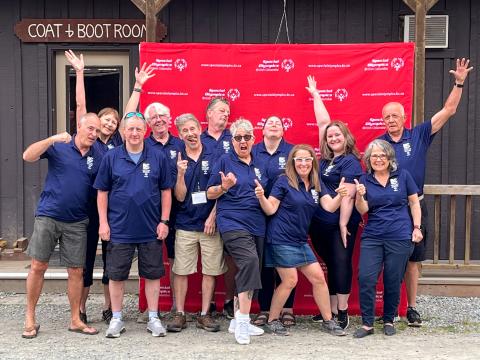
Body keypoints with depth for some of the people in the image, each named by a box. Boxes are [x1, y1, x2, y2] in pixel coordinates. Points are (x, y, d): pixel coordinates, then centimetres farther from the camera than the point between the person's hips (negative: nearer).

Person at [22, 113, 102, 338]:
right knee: (38, 266, 1)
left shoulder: (97, 159, 4)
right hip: (48, 216, -2)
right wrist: (52, 139, -27)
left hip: (77, 222, 2)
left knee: (76, 271, 6)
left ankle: (75, 320, 20)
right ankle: (30, 318, 16)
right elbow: (28, 156, -16)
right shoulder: (59, 147, -3)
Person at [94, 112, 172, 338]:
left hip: (151, 230, 1)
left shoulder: (158, 158, 1)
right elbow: (102, 192, 3)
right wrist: (103, 223, -2)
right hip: (119, 229, 0)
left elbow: (166, 191, 5)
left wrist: (164, 221, -1)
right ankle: (116, 319, 21)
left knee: (152, 275, 8)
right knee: (116, 275, 7)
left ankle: (153, 319, 21)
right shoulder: (111, 158, 0)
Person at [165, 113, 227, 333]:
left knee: (210, 270, 5)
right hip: (185, 225, 0)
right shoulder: (178, 160, 3)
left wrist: (213, 216, -4)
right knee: (181, 270, 3)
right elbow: (180, 197, -1)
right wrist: (181, 173, -16)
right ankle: (179, 314, 14)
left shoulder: (214, 156, 1)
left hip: (210, 223, 0)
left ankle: (205, 315, 15)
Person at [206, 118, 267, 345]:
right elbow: (210, 193, 0)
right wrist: (224, 186, -19)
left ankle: (238, 321, 21)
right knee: (250, 262, -27)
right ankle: (243, 321, -24)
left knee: (249, 271, 9)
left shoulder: (258, 164, 16)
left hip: (257, 225, 7)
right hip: (233, 223, -6)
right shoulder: (225, 161, 1)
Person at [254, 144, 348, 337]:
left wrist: (340, 195, -20)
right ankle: (272, 321, 12)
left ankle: (328, 321, 19)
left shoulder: (316, 184, 9)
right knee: (290, 280, -6)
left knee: (318, 278, 6)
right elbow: (270, 210, -10)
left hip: (300, 241, 7)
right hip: (281, 239, -7)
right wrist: (261, 197, -29)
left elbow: (330, 207, -1)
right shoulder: (284, 181, -9)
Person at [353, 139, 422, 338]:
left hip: (400, 238, -1)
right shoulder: (365, 180, 6)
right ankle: (367, 323, 4)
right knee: (365, 278, -8)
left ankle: (389, 320, 23)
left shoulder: (403, 176, 3)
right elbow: (363, 210, -1)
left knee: (393, 281, 4)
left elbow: (414, 203, 8)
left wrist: (417, 228, 1)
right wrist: (360, 196, -20)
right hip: (372, 237, 1)